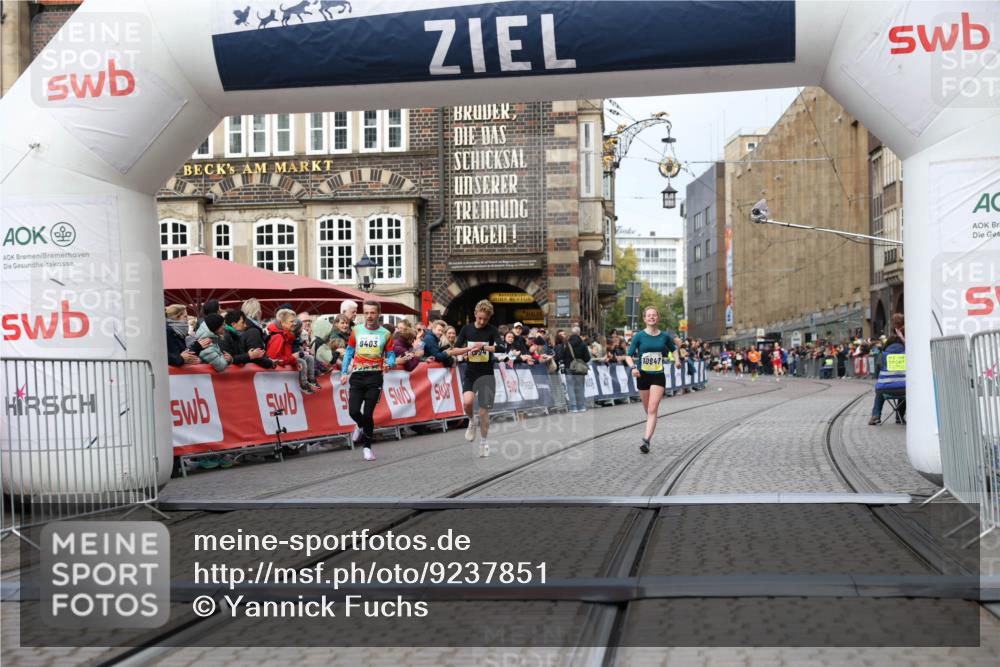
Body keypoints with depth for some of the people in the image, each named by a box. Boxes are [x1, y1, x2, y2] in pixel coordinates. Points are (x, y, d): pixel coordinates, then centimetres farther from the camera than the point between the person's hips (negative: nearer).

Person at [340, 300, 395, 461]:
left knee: (368, 413, -4)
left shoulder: (385, 333, 3)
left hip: (375, 376, -2)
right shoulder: (356, 330, 7)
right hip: (357, 375, 2)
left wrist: (388, 364, -17)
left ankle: (367, 447, 12)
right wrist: (344, 372, 5)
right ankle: (363, 426, 27)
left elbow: (391, 356, 6)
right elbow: (349, 352, 13)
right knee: (354, 411, -9)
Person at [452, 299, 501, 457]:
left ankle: (484, 442, 17)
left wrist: (484, 347, -33)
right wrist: (469, 348, -15)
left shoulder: (492, 330, -4)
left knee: (484, 411, 0)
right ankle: (471, 421, 10)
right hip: (470, 374, 1)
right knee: (467, 402, -23)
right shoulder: (466, 329, 3)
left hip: (486, 374, -1)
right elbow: (454, 351, 2)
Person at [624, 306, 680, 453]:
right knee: (648, 410, 13)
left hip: (658, 376, -1)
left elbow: (673, 349, 22)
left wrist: (677, 360, 4)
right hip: (643, 376, 1)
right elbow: (629, 356, -5)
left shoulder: (664, 336, 1)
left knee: (652, 410, -14)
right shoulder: (639, 336, -4)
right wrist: (633, 367, -23)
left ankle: (646, 441, -20)